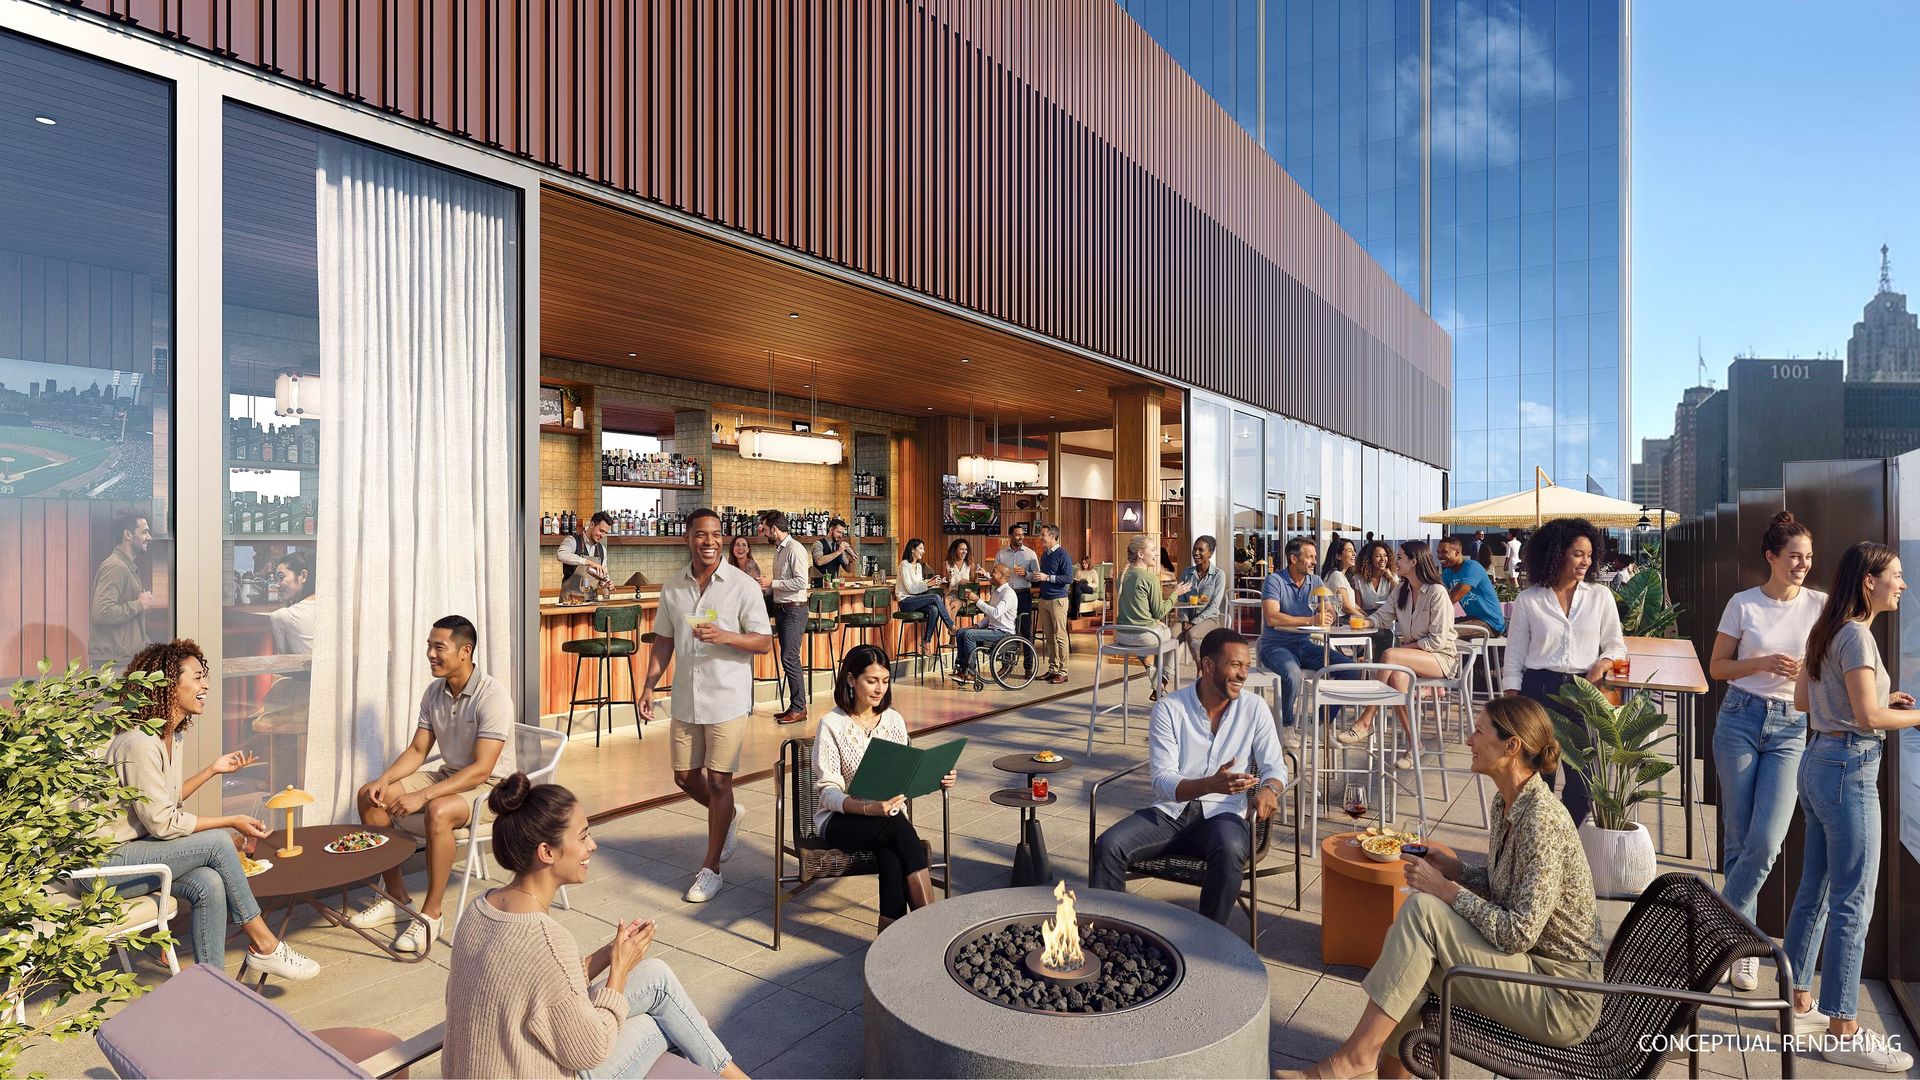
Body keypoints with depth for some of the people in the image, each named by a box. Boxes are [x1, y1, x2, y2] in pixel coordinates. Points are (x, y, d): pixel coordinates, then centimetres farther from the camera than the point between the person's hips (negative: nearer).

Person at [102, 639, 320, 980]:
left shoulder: (171, 734, 6)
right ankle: (263, 946, -11)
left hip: (134, 847, 8)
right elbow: (161, 822, -22)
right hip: (107, 860, -8)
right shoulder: (139, 744, -23)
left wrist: (212, 770, 4)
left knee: (209, 884, -16)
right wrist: (232, 821, -16)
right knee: (218, 842, -21)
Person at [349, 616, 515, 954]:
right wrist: (384, 779, -11)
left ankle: (431, 914, -18)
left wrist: (422, 796, -32)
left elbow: (481, 770, -28)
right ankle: (396, 896, 6)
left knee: (437, 812, -36)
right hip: (448, 776, 9)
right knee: (369, 795, -3)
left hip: (489, 788, -9)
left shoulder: (492, 696, -24)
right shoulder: (434, 692, 2)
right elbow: (417, 750, 8)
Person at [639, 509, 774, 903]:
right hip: (686, 698, 5)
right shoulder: (672, 587, 6)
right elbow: (664, 640, 14)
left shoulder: (743, 586, -9)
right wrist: (649, 684, 4)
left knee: (718, 781, 0)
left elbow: (765, 642, -9)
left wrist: (724, 636, -25)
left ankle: (711, 868, 16)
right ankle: (728, 815, 43)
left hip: (727, 698, -5)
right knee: (685, 776, 13)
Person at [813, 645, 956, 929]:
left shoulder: (894, 720, 7)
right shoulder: (832, 724, -8)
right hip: (840, 819, -3)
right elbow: (827, 791, -12)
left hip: (888, 817, 3)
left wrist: (936, 778, -11)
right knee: (900, 830, -32)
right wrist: (868, 808, -30)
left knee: (892, 854, -32)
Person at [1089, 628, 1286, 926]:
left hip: (1222, 814, 0)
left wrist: (1269, 789, -22)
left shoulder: (1254, 708, 0)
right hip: (1170, 812, 1)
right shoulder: (1168, 709, -6)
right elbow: (1163, 783, -11)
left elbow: (1275, 767, 4)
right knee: (1108, 846, -23)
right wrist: (1211, 784, -30)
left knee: (1230, 851, -36)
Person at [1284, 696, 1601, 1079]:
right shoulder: (1506, 804, 5)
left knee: (1422, 909, -22)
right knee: (1404, 938, -4)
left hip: (1563, 1000, -9)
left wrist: (1446, 889, -19)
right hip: (1532, 965, 9)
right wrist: (1455, 869, 1)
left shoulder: (1542, 820, -24)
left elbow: (1519, 933, -26)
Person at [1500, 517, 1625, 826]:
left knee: (1582, 783, 6)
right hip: (1538, 691, -2)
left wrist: (1602, 664, -11)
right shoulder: (1527, 600, 0)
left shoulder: (1600, 596, 5)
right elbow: (1514, 660, 2)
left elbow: (1616, 645, 12)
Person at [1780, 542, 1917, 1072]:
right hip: (1849, 769, -9)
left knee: (1815, 890, 16)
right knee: (1853, 903, -1)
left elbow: (1801, 699, 17)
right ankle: (1844, 1033, 8)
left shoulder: (1826, 631, 12)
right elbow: (1868, 717, -20)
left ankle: (1799, 1005, 26)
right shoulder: (1856, 635, -15)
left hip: (1819, 764, 9)